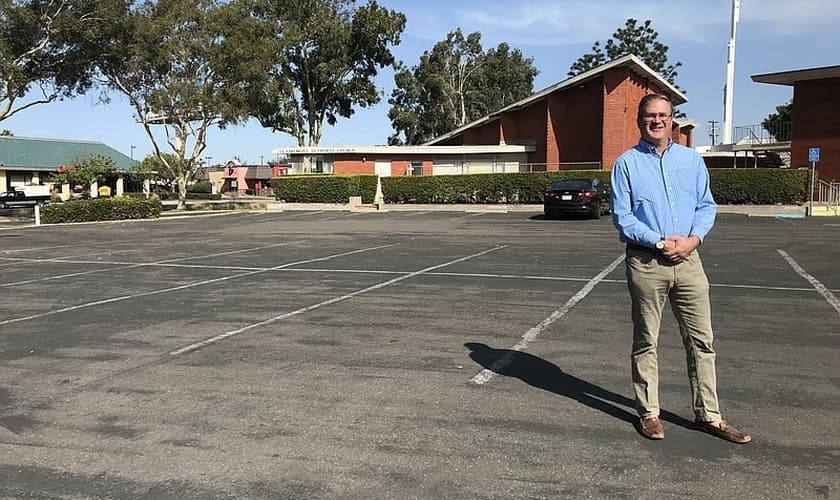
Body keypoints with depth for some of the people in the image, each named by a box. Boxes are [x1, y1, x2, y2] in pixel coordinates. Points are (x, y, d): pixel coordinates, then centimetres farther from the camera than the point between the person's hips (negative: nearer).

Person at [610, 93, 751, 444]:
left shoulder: (692, 160, 11)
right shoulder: (627, 163, 0)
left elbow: (706, 205, 10)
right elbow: (622, 217, -5)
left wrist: (693, 238, -9)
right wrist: (661, 243, -14)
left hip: (688, 259, 3)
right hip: (646, 263, -3)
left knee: (701, 340, 5)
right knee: (645, 342, 7)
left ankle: (708, 415, 17)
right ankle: (649, 413, 18)